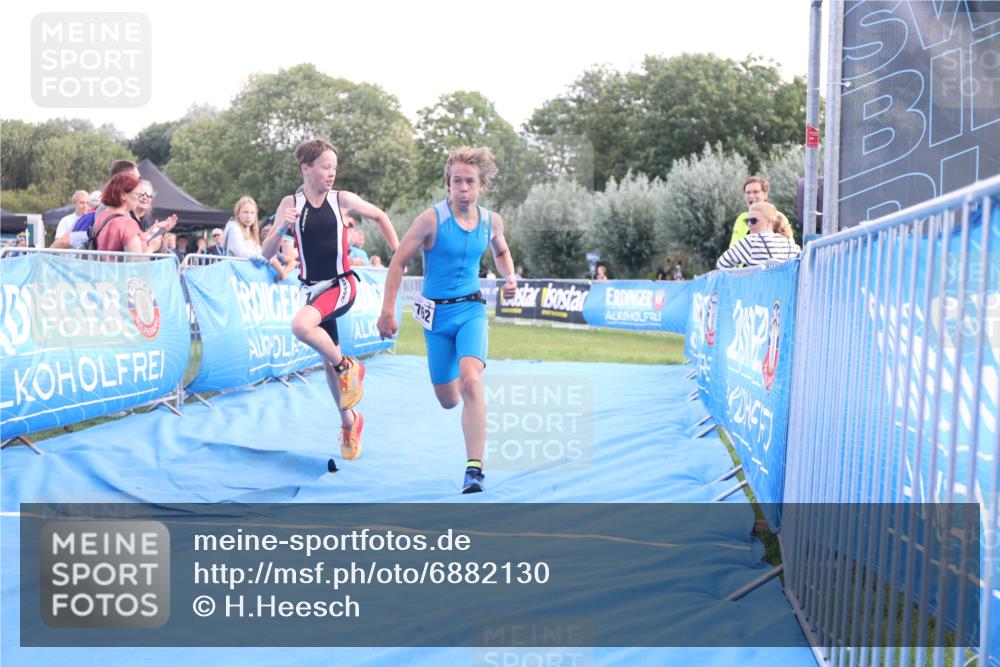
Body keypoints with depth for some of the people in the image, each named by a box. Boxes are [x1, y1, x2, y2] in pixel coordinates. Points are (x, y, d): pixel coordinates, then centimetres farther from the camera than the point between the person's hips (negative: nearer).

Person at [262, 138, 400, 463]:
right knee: (328, 360, 12)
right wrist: (282, 228, -21)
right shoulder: (290, 204, -1)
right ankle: (349, 421, 31)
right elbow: (266, 253, -2)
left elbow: (379, 216, 13)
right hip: (312, 287, 4)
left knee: (301, 325, -32)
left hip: (342, 284, -4)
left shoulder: (343, 200, -5)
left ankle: (348, 367, -8)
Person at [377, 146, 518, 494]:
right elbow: (398, 262, -8)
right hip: (437, 313, -1)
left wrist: (509, 277, 2)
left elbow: (501, 251, 22)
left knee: (470, 381, -25)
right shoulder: (431, 219, -13)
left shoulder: (491, 220, -1)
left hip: (472, 309, 1)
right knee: (448, 400, 8)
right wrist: (387, 311, -11)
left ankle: (474, 469, -23)